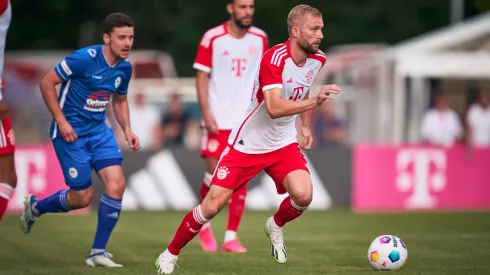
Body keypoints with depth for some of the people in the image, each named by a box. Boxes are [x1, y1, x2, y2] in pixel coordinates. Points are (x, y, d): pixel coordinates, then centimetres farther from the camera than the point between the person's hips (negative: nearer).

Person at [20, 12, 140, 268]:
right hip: (71, 132, -6)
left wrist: (127, 130, 5)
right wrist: (61, 121, -17)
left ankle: (98, 252, -1)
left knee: (116, 183, -12)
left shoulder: (124, 68, 1)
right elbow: (47, 83, -14)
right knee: (82, 197, -4)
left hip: (99, 131, 6)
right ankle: (34, 206, 28)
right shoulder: (85, 58, -20)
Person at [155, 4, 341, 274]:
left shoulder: (317, 59, -3)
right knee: (212, 205, -6)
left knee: (303, 195, -20)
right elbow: (274, 108, -38)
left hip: (283, 143, 5)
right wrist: (315, 101, -44)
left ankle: (276, 226, 14)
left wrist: (305, 126, 17)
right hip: (247, 144, -5)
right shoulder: (274, 58, -26)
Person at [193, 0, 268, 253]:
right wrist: (206, 113, -11)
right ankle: (203, 224, 20)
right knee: (214, 174, -5)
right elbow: (202, 76, -3)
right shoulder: (213, 38, -5)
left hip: (248, 122, 3)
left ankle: (231, 237, 4)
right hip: (218, 120, -3)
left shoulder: (260, 39, 5)